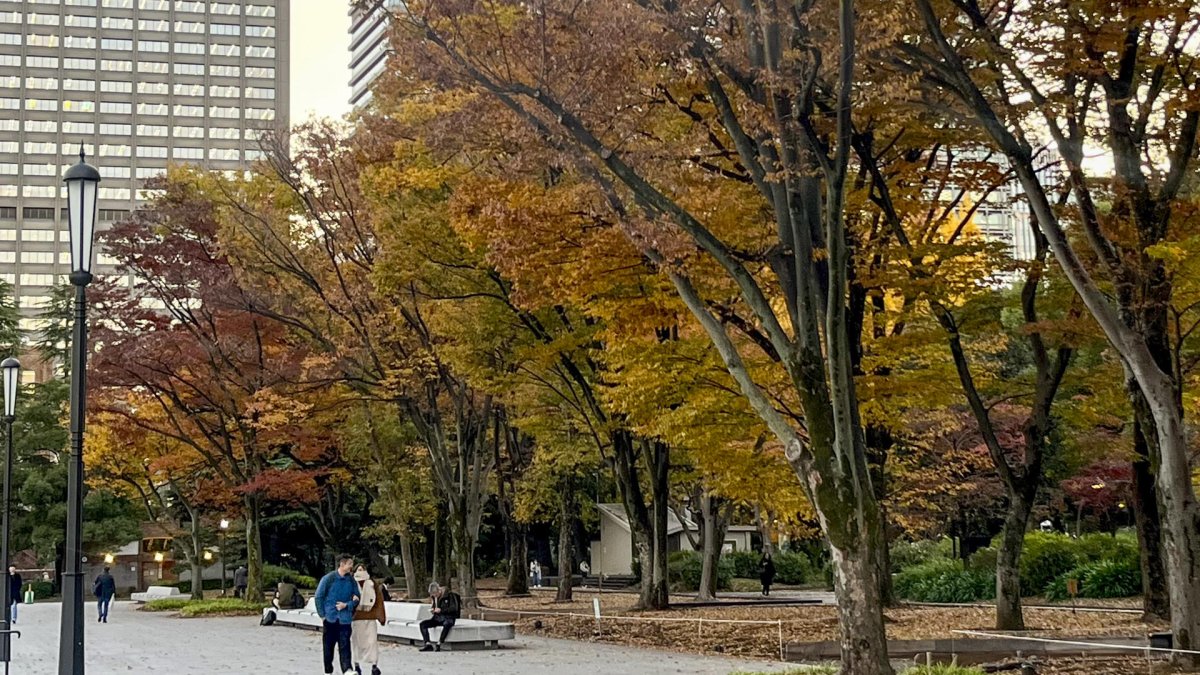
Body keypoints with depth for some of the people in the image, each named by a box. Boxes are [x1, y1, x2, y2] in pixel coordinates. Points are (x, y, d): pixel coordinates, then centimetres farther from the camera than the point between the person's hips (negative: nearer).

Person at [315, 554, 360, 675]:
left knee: (345, 646, -10)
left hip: (345, 619, 1)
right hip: (330, 619, -1)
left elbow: (356, 599, 10)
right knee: (328, 647, 7)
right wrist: (322, 615, -4)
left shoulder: (351, 581, 4)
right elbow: (319, 597, -1)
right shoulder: (328, 578, -5)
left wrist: (346, 605, -9)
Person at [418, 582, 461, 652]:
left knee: (447, 624, -42)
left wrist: (441, 610, -23)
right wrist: (432, 610, 2)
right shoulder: (435, 597, 9)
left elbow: (454, 608, -17)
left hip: (449, 618, -7)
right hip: (437, 618, 7)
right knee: (423, 624, -15)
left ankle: (439, 644, -38)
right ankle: (428, 644, -24)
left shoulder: (449, 595, -11)